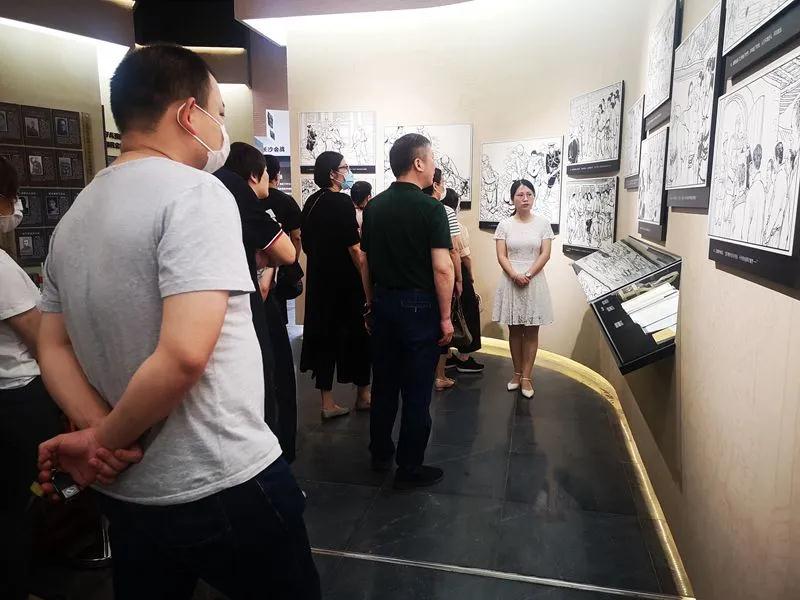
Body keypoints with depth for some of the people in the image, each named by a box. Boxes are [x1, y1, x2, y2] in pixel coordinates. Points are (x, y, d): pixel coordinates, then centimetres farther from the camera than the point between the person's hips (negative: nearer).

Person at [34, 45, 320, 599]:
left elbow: (52, 348, 8)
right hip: (225, 487, -7)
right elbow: (185, 354, -27)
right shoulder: (195, 192, -17)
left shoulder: (74, 216, 8)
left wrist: (97, 433, -5)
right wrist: (103, 439, -12)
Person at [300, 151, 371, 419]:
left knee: (324, 335, 10)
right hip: (345, 282, -7)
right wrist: (367, 279, -11)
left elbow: (306, 244, 14)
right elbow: (354, 249, -18)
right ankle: (363, 394, 23)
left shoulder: (311, 202, 7)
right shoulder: (342, 203, -14)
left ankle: (327, 402, 15)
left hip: (318, 281, 7)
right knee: (357, 334, 9)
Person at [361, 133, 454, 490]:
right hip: (419, 305, -6)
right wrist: (445, 317, -10)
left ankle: (380, 454, 31)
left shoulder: (374, 207, 5)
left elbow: (365, 261, 9)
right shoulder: (431, 209, -13)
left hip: (383, 303, 6)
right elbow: (442, 269, -17)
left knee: (383, 383, 17)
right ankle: (409, 469, 14)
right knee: (416, 391, 4)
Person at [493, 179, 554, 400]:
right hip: (511, 281, 1)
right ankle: (517, 373, 19)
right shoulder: (505, 225, 1)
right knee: (514, 330, 7)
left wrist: (528, 275, -14)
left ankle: (526, 377, 9)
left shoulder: (542, 223, 1)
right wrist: (515, 275, -17)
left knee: (531, 331, 2)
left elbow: (545, 254, -3)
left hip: (534, 281, 0)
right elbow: (501, 256, -3)